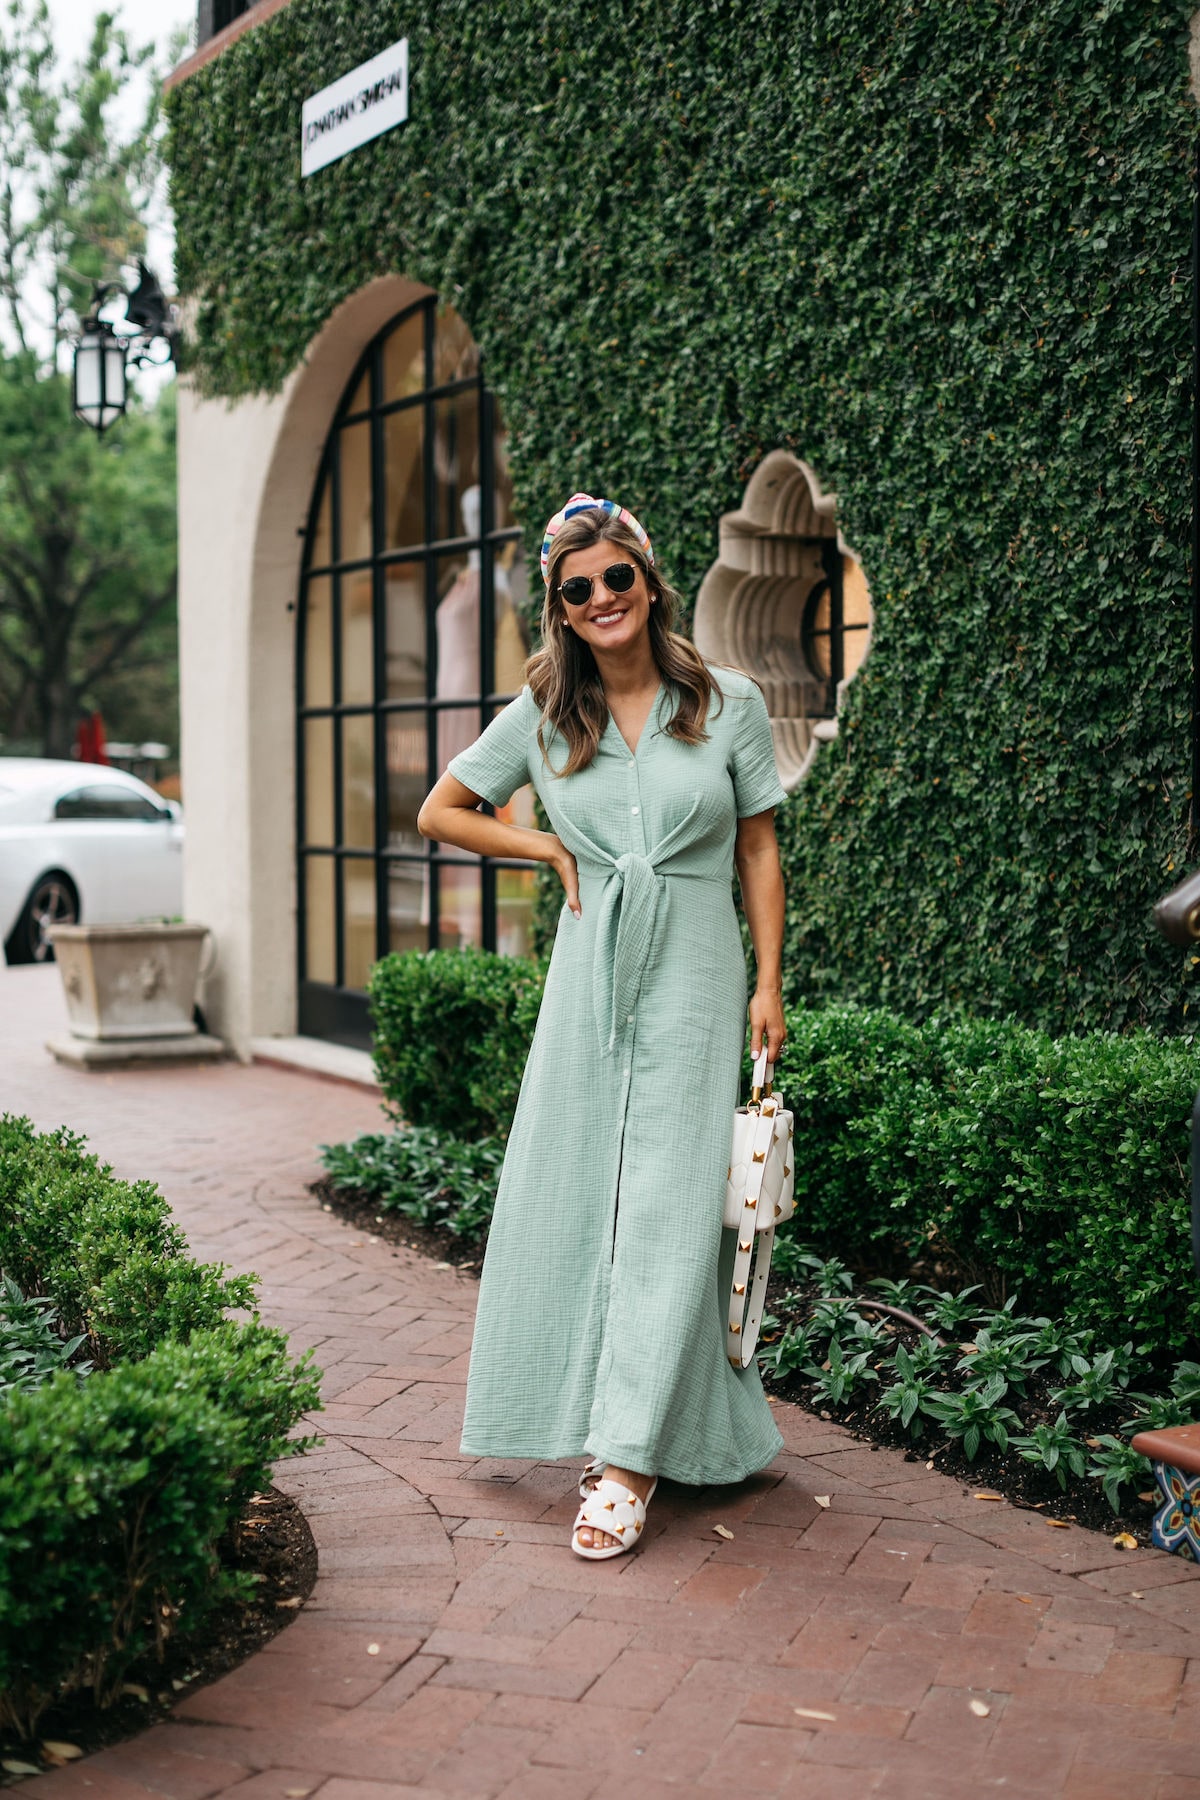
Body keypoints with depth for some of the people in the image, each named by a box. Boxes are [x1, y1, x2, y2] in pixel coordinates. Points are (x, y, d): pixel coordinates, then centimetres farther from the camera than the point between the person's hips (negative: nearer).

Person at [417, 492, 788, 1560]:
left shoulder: (729, 703, 2)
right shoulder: (544, 715, 6)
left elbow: (759, 851, 5)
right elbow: (442, 813, 15)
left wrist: (769, 984, 0)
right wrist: (548, 848, 3)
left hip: (695, 971, -2)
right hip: (589, 975, 3)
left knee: (667, 1203, -6)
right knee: (570, 1190, 4)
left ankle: (628, 1459, -4)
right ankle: (593, 1411, 22)